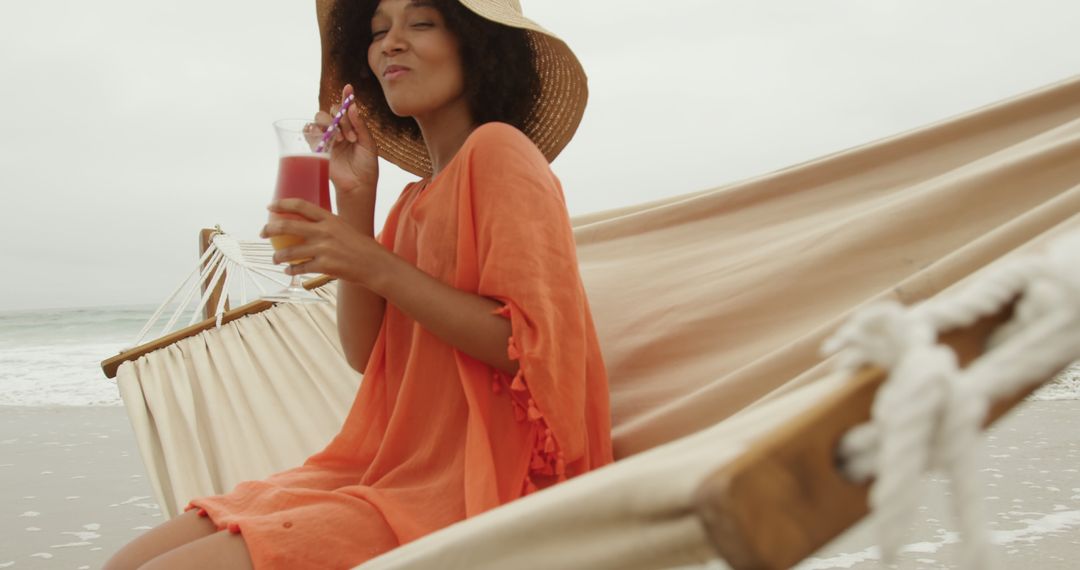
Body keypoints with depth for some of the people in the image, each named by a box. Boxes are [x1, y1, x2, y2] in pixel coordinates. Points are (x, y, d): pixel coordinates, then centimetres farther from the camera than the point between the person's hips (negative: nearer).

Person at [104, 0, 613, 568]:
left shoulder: (498, 150, -8)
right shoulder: (415, 199, 17)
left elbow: (536, 345, -17)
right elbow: (364, 352, 10)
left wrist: (376, 267, -16)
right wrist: (355, 201, 2)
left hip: (470, 489, -8)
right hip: (391, 469, 8)